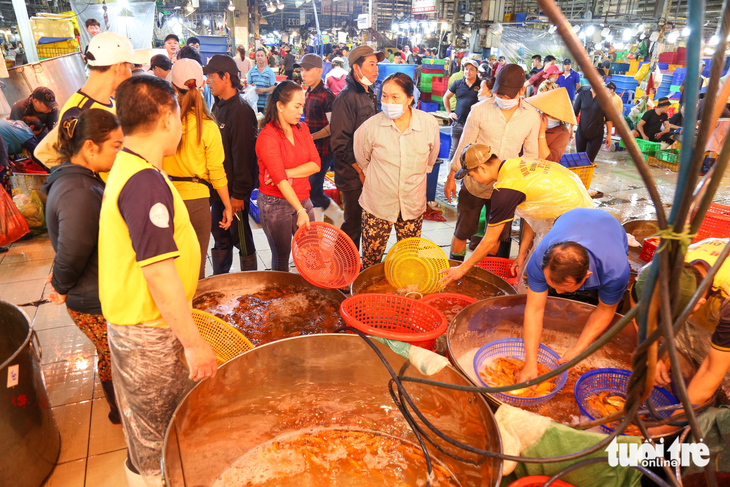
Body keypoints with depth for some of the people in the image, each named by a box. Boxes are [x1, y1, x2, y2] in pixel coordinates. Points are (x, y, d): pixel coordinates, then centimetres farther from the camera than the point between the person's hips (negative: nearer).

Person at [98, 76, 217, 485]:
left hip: (137, 322, 10)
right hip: (148, 334, -10)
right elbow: (160, 273, -30)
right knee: (156, 438, 14)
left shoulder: (127, 167, 6)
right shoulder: (146, 183, -27)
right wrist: (194, 342, -22)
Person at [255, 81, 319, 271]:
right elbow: (279, 180, -20)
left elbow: (315, 164, -3)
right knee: (281, 257, 6)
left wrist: (287, 173, -17)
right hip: (275, 203, -5)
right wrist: (301, 210, -26)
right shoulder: (267, 137, -13)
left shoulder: (302, 129, 8)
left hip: (302, 199, 6)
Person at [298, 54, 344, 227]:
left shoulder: (326, 96, -14)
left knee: (313, 191, -7)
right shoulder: (308, 94, 12)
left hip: (322, 151, -8)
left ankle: (339, 217, 13)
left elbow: (333, 127, -18)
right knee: (314, 191, 12)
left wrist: (311, 137, -19)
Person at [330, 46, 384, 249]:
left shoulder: (369, 94, 13)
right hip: (353, 176, -8)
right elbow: (340, 143, -19)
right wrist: (360, 170, -16)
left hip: (367, 173, 8)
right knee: (353, 224, 1)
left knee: (362, 223, 16)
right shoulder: (346, 98, -15)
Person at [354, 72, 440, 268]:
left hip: (413, 203, 2)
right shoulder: (371, 126, -13)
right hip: (378, 201, -1)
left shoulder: (429, 124, -8)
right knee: (370, 257, 6)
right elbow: (362, 160, 7)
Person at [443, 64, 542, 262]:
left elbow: (531, 154, 6)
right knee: (463, 231, 8)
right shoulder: (480, 110, -10)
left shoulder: (532, 116, -4)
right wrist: (451, 177, 1)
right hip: (475, 183, -2)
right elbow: (464, 146, -2)